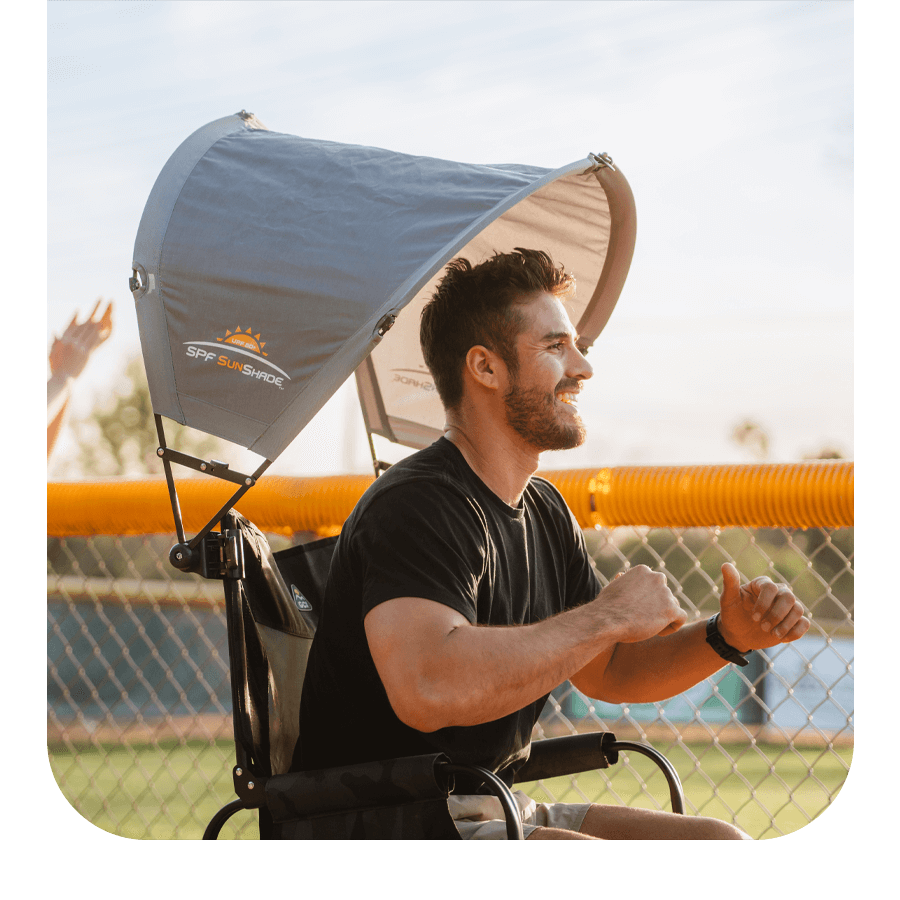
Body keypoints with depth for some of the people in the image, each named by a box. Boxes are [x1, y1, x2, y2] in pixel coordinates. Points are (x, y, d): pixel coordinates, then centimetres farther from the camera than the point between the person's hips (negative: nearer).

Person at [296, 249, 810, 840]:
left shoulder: (544, 509, 13)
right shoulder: (417, 505, -18)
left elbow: (607, 672, 23)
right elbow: (428, 687, -37)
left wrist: (728, 637, 2)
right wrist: (606, 615, -25)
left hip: (497, 809, 10)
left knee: (720, 840, -3)